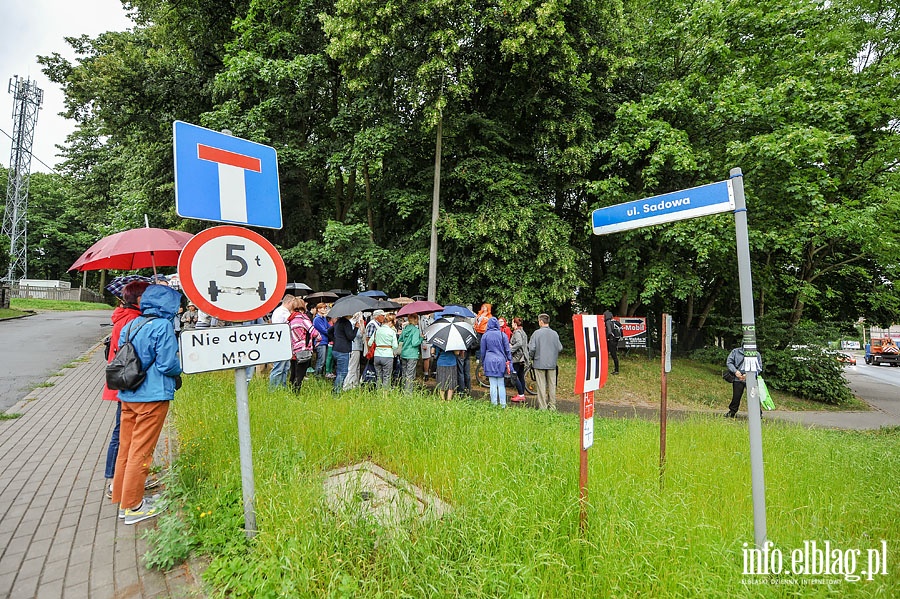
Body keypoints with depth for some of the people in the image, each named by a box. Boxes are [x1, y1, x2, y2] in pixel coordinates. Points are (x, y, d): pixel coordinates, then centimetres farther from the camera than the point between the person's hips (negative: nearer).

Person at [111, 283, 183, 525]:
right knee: (141, 451, 3)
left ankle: (121, 496, 34)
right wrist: (181, 367, 1)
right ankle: (132, 506, 14)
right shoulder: (163, 326, -17)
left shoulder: (130, 325, 6)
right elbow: (168, 364, -18)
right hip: (152, 396, -8)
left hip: (127, 395, 8)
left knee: (126, 447, 19)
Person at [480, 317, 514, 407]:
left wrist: (483, 363, 15)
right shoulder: (502, 334, 1)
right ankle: (503, 404, 7)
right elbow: (507, 350, 4)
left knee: (493, 385, 2)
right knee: (501, 384, 7)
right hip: (501, 361, 1)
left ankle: (494, 404, 5)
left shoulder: (485, 335, 0)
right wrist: (509, 362, 11)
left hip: (490, 362, -1)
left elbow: (482, 351, 5)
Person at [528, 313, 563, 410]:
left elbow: (532, 348, -12)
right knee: (552, 385, 10)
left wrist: (531, 357, 7)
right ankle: (552, 406, 15)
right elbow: (560, 348, 3)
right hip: (552, 364, 3)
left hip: (539, 363, -3)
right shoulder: (555, 334, 0)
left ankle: (542, 407, 6)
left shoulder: (536, 333, -10)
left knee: (541, 386, 3)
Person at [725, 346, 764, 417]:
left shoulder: (756, 354, 3)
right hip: (738, 379, 1)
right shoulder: (735, 351, 6)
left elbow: (759, 368, 3)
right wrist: (735, 371, -9)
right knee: (736, 397, 6)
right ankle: (732, 413, 20)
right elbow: (729, 362, 7)